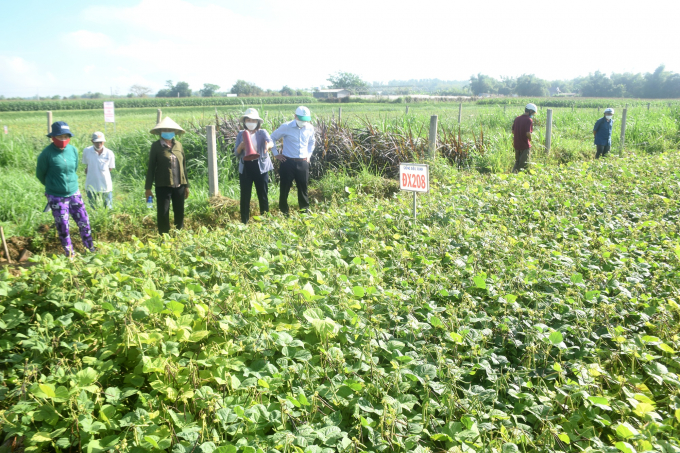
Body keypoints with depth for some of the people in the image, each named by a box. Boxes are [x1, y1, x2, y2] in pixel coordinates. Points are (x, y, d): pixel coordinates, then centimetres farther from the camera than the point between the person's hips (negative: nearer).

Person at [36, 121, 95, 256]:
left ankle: (90, 248, 26)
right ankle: (70, 254, 22)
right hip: (56, 198, -3)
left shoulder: (73, 150, -3)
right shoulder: (47, 154, -16)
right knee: (63, 227, 6)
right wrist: (52, 186, 13)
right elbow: (40, 174, -1)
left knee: (84, 222, 8)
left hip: (74, 194, 4)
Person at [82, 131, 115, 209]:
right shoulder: (86, 151, -5)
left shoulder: (109, 153, -8)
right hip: (91, 187, 1)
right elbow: (87, 167, 10)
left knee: (109, 208, 9)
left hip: (106, 187, -1)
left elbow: (110, 168, 4)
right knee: (93, 209, 15)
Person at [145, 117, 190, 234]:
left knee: (180, 213, 8)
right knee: (163, 214, -1)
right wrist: (148, 187, -1)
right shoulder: (156, 146, 1)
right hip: (163, 186, -3)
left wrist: (186, 185, 13)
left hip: (179, 185, 3)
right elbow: (151, 167, 2)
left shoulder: (178, 145, 10)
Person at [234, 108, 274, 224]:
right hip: (245, 167, 2)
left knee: (263, 194, 5)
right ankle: (244, 221, 13)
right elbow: (236, 153, 1)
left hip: (261, 166, -1)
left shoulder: (262, 132, -1)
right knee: (245, 195, 4)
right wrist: (241, 146, -20)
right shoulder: (241, 134, 6)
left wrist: (268, 145, -46)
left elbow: (271, 142, -22)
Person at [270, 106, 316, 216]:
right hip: (288, 162, -3)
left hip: (303, 162, 3)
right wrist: (276, 154, 1)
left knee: (303, 188, 10)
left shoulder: (310, 128, 3)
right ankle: (283, 212, 19)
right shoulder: (286, 127, -9)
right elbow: (272, 138, 4)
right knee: (285, 188, 5)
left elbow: (312, 142, 24)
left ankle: (305, 211, 24)